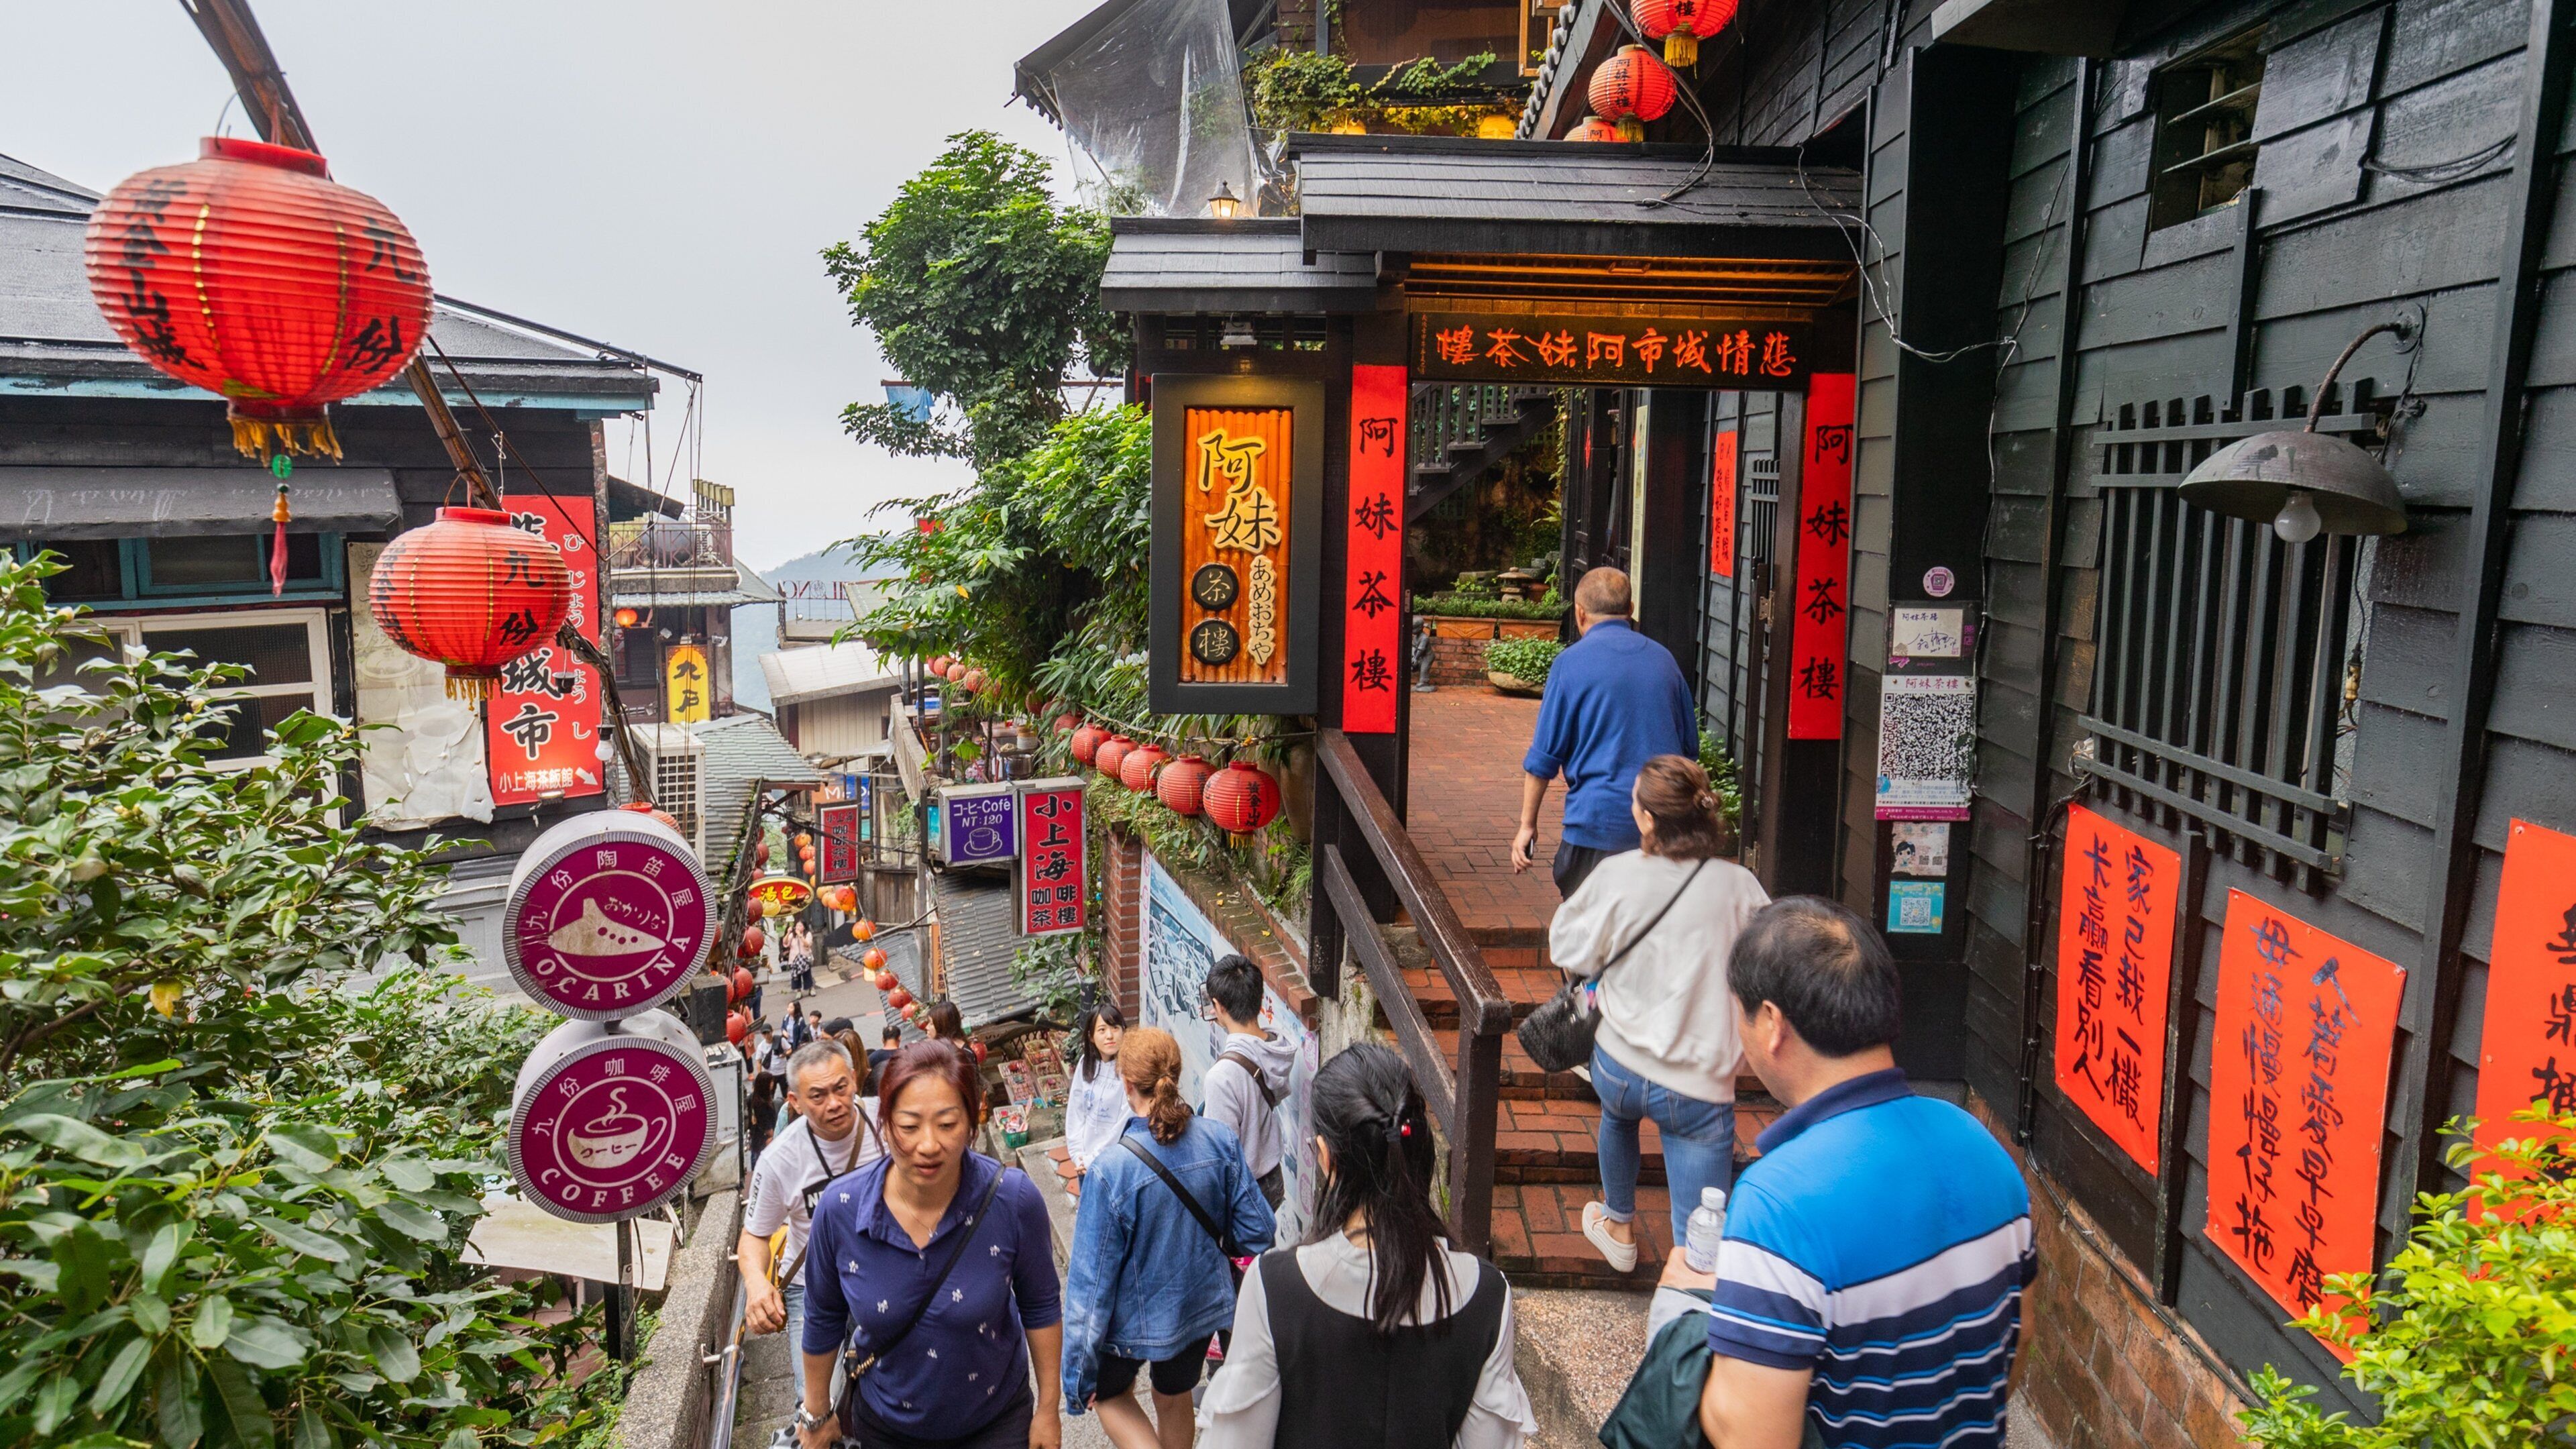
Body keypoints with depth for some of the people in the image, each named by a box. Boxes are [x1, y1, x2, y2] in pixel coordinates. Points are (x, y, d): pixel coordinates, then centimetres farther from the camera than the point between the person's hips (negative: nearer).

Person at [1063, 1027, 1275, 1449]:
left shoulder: (1111, 1169, -29)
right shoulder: (1220, 1141, -18)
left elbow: (1094, 1278, -21)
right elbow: (1256, 1231, -7)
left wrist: (1078, 1372, -10)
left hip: (1138, 1317, -4)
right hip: (1202, 1303, 4)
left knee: (1111, 1394, 26)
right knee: (1174, 1399, 29)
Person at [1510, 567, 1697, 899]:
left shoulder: (1571, 662, -5)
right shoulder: (1663, 658, 9)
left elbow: (1543, 756, -5)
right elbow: (1690, 745, 17)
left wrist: (1527, 824, 2)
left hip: (1598, 820, -5)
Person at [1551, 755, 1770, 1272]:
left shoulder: (1616, 876, -11)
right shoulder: (1738, 886, -9)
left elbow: (1569, 952, 1)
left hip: (1618, 1067, 2)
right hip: (1700, 1086, -2)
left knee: (1617, 1114, 38)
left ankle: (1619, 1226, 59)